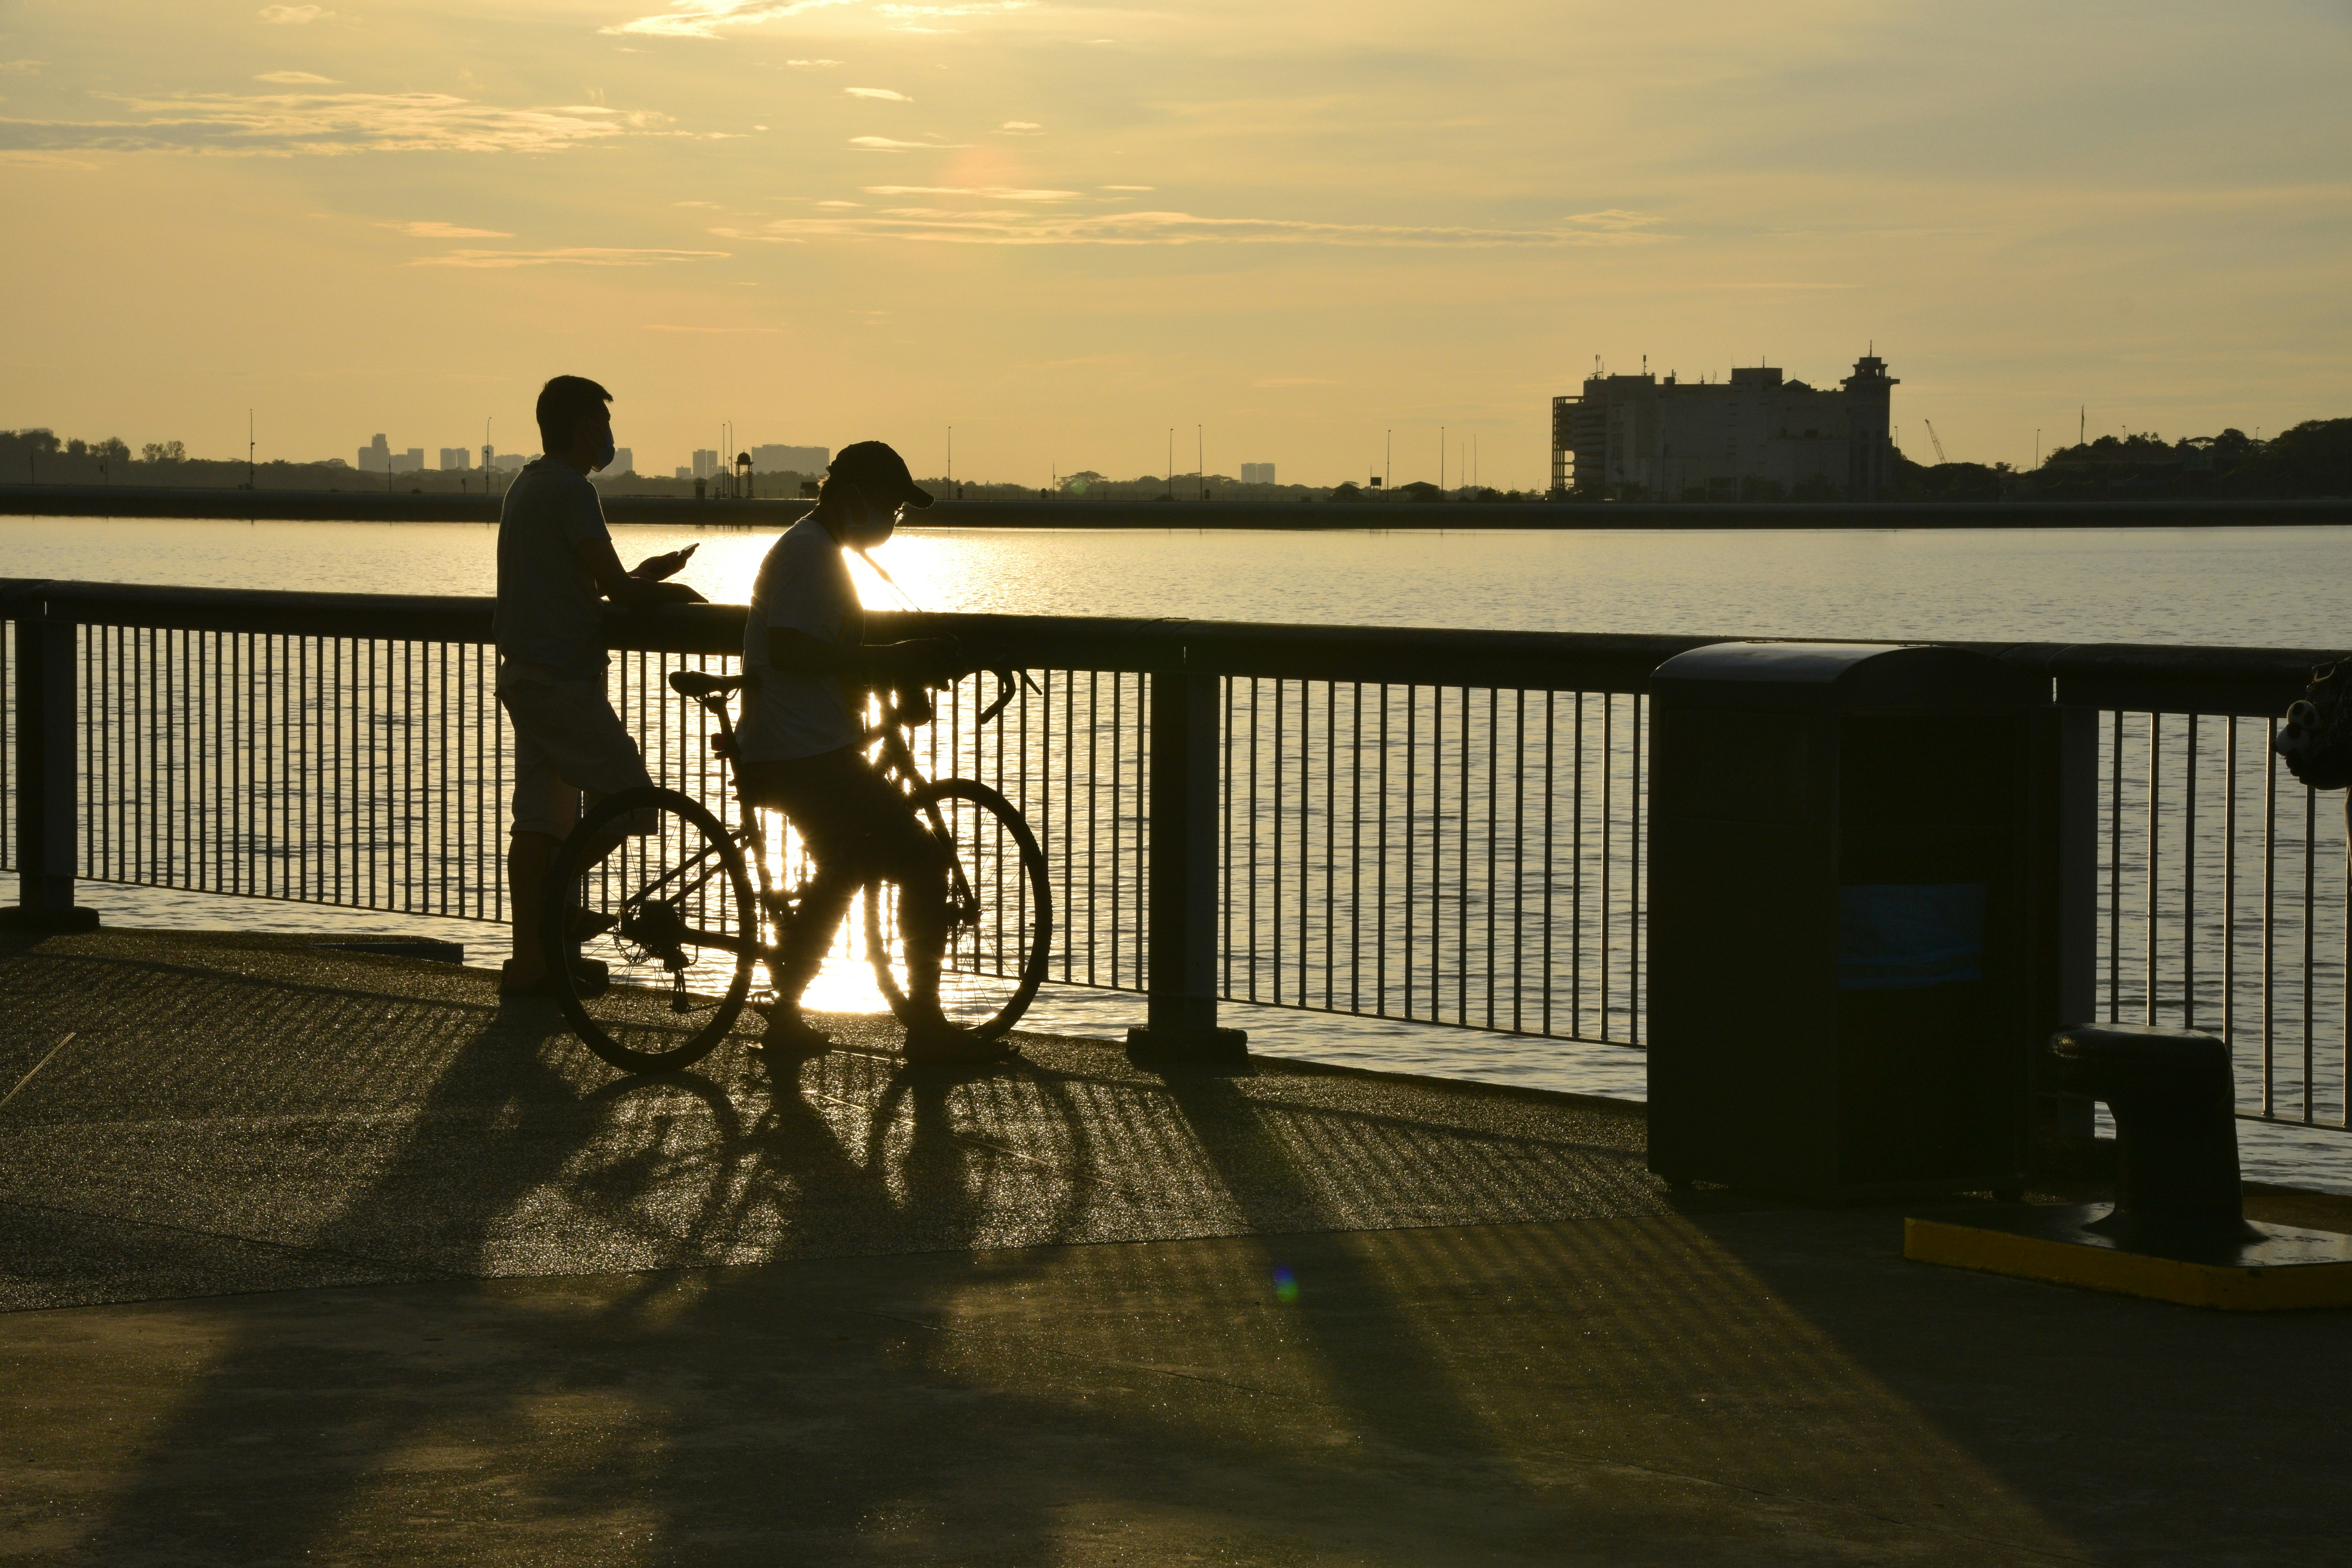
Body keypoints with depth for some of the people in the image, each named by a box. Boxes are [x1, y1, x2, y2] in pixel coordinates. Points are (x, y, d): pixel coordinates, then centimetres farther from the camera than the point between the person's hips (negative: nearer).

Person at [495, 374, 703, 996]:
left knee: (539, 820, 9)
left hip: (524, 675, 10)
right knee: (627, 797, -2)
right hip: (565, 680, -10)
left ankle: (531, 957, 10)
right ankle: (555, 905, 0)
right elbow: (614, 587, -19)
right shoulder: (571, 490, -15)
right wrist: (674, 592, -1)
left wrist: (643, 577, 16)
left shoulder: (527, 485, 17)